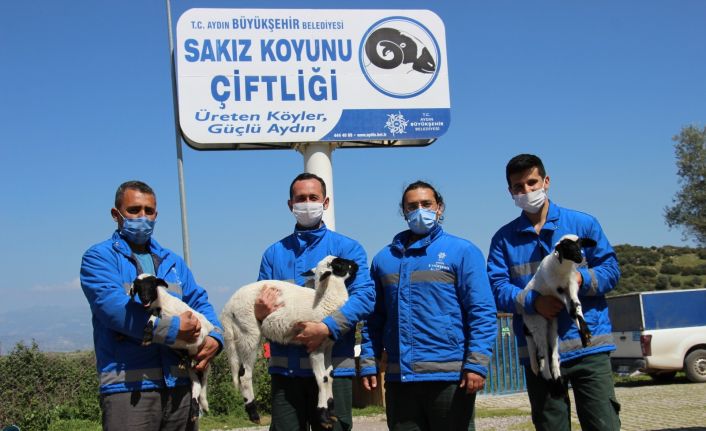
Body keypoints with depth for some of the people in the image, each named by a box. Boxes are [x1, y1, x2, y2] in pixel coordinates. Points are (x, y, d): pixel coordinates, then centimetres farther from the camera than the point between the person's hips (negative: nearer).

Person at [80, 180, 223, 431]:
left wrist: (215, 336, -6)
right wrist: (173, 328, -16)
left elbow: (199, 302, 15)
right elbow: (113, 306, -15)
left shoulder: (172, 261, 21)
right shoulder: (99, 257, 0)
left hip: (180, 383, 6)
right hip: (129, 387, -6)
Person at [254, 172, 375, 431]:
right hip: (285, 368, 3)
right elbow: (261, 303, 13)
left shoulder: (347, 248, 4)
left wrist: (326, 328, -21)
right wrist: (259, 312, -12)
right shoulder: (275, 253, 15)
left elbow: (364, 296, -8)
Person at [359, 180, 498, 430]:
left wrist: (477, 364, -15)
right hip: (399, 377, 4)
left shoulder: (462, 251, 1)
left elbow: (482, 312, -6)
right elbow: (375, 318, 16)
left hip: (450, 377, -4)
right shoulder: (384, 258, 14)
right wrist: (368, 363, 6)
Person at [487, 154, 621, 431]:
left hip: (588, 347, -1)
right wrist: (533, 302, -20)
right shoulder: (504, 238, 10)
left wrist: (581, 279, -17)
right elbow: (497, 288, -1)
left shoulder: (583, 223, 8)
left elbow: (611, 269, 4)